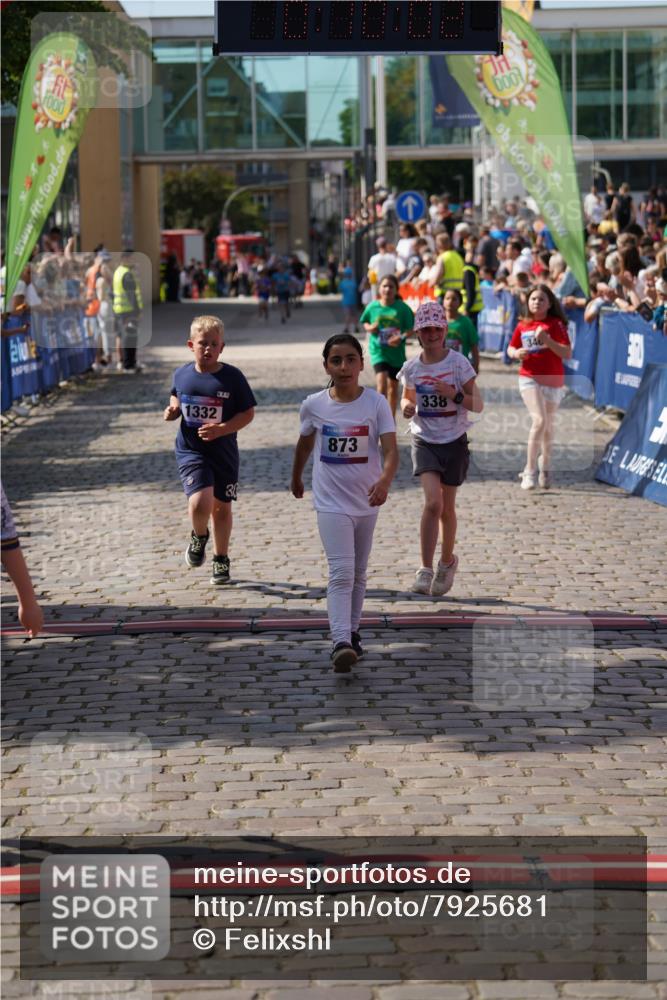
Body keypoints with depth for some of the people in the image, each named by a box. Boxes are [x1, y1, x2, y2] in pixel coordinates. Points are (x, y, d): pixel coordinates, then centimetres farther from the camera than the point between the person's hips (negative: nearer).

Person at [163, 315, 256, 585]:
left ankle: (221, 560, 34)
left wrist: (222, 429, -20)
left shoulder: (232, 377, -10)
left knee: (222, 507, 13)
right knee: (200, 502, -21)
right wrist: (172, 411, -3)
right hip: (190, 451, 0)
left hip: (224, 453, 0)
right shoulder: (182, 374, -2)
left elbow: (248, 412, -6)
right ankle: (199, 537, 13)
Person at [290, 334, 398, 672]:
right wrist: (296, 478, 27)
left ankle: (352, 632, 30)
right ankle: (341, 642, -24)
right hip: (331, 502, -2)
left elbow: (390, 450, -18)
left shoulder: (376, 403, -9)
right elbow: (305, 443, 14)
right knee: (341, 572, -16)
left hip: (367, 501, 2)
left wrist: (384, 481, -37)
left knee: (358, 572, 15)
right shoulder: (314, 405, -5)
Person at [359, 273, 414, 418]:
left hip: (396, 351, 1)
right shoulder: (372, 307, -3)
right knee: (381, 383, -19)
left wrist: (401, 337, -24)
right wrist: (369, 328, -10)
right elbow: (364, 322, 13)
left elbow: (410, 329, -5)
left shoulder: (402, 308, -7)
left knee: (393, 386, 15)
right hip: (378, 350, -1)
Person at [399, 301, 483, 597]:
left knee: (447, 508, 11)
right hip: (424, 441, 0)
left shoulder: (458, 363, -8)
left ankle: (447, 561, 35)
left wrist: (454, 395, -23)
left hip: (454, 442, 0)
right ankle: (425, 569, -14)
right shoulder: (411, 368, -1)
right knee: (433, 502, -19)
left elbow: (478, 405, -5)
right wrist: (407, 407, -6)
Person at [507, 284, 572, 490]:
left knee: (548, 426, 12)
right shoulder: (522, 326, 4)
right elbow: (511, 348, 16)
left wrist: (548, 341, -25)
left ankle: (545, 467, 34)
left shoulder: (556, 324, -5)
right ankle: (530, 471, -13)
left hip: (553, 380, 0)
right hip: (529, 378, 0)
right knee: (539, 420, -18)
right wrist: (517, 353, -8)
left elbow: (567, 353, -12)